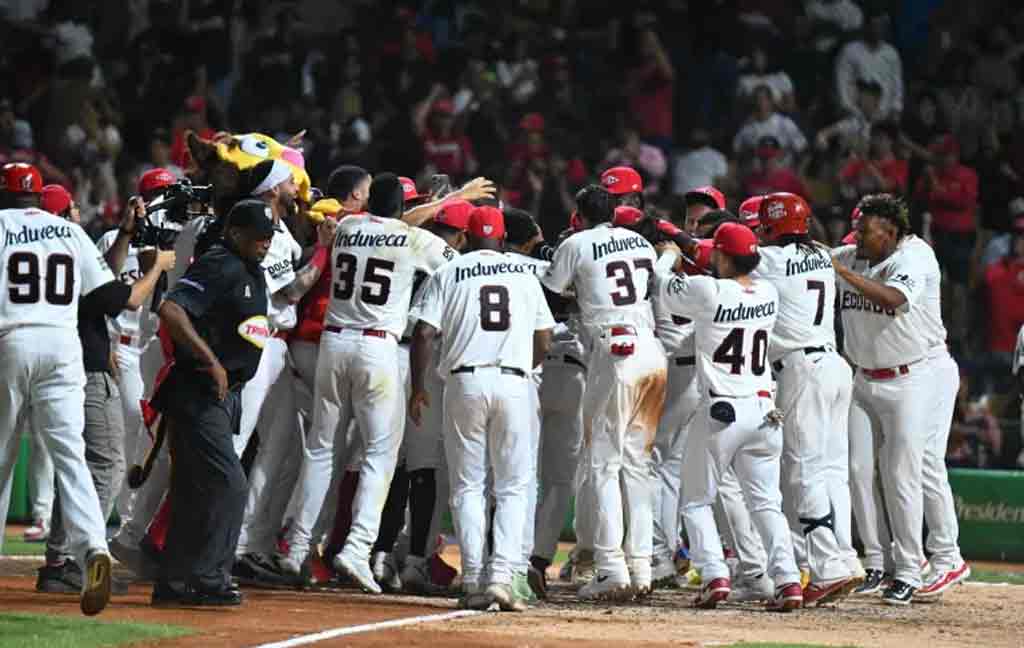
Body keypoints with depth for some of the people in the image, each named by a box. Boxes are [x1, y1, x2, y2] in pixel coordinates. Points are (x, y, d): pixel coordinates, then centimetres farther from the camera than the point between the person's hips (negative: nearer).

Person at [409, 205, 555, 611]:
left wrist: (418, 389, 6)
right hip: (514, 383, 1)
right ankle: (502, 575, -8)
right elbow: (544, 341, 11)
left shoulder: (448, 274, 5)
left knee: (468, 485, 6)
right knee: (512, 487, 7)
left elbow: (423, 334, -3)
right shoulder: (524, 275, 12)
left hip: (465, 382, -1)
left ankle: (474, 582, -2)